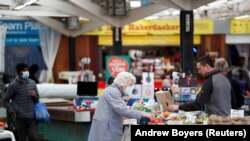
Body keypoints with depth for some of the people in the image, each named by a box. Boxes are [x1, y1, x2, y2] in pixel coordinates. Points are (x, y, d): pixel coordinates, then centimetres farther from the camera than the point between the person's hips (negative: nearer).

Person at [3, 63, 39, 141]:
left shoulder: (32, 83, 8)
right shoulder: (13, 85, -4)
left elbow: (37, 99, 17)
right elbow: (5, 99, 4)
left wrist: (34, 95, -7)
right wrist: (12, 112, -5)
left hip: (32, 117, 3)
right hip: (20, 117, -3)